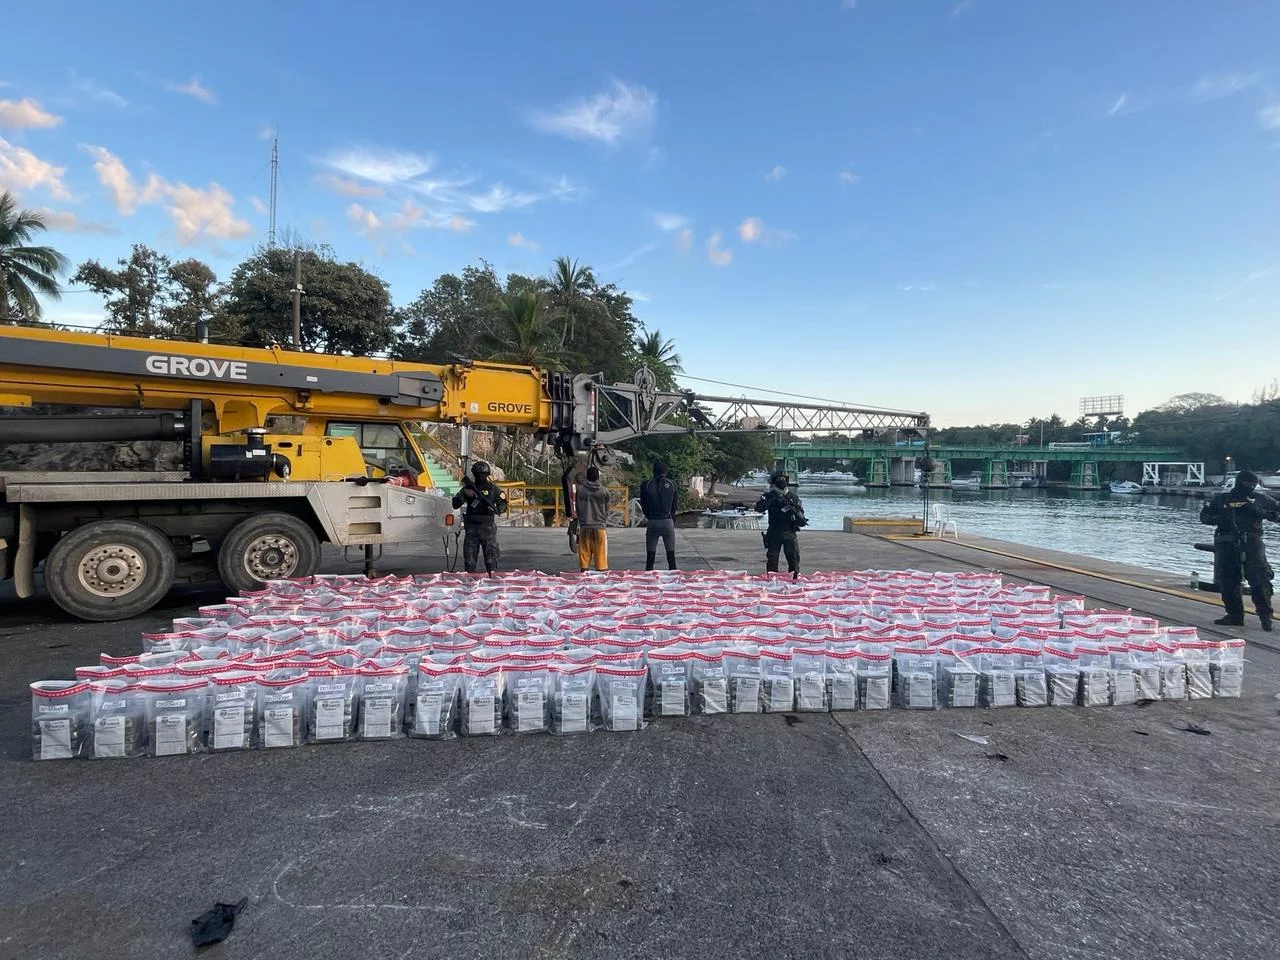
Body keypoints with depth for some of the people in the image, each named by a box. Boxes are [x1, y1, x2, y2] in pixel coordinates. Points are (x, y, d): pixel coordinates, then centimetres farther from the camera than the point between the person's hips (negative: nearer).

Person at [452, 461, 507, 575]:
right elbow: (455, 504, 5)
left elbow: (503, 505, 3)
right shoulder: (468, 487, 9)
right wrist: (463, 493, -11)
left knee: (491, 554, -3)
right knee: (469, 555, 5)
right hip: (471, 527, 2)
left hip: (488, 527, -2)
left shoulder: (494, 488, 5)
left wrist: (496, 510, -19)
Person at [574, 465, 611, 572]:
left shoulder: (580, 489, -1)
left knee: (584, 555, 5)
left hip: (584, 527, 1)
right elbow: (607, 510, 7)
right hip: (599, 527, -1)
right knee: (600, 555, 2)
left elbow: (577, 508, 7)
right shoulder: (604, 491, -3)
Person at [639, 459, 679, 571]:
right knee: (671, 552, 7)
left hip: (652, 522, 0)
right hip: (668, 522, 0)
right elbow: (675, 505, 6)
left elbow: (643, 505, 5)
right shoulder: (671, 484, 0)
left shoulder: (646, 485, -2)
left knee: (650, 553, 5)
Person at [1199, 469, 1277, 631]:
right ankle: (1235, 616, 15)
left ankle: (1265, 616, -3)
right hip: (1226, 543, 2)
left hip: (1251, 542, -2)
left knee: (1259, 578, -13)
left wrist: (1261, 513, -9)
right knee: (1227, 581, 4)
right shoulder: (1222, 498, 9)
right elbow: (1204, 515, 13)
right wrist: (1218, 519, -7)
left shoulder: (1259, 498, 8)